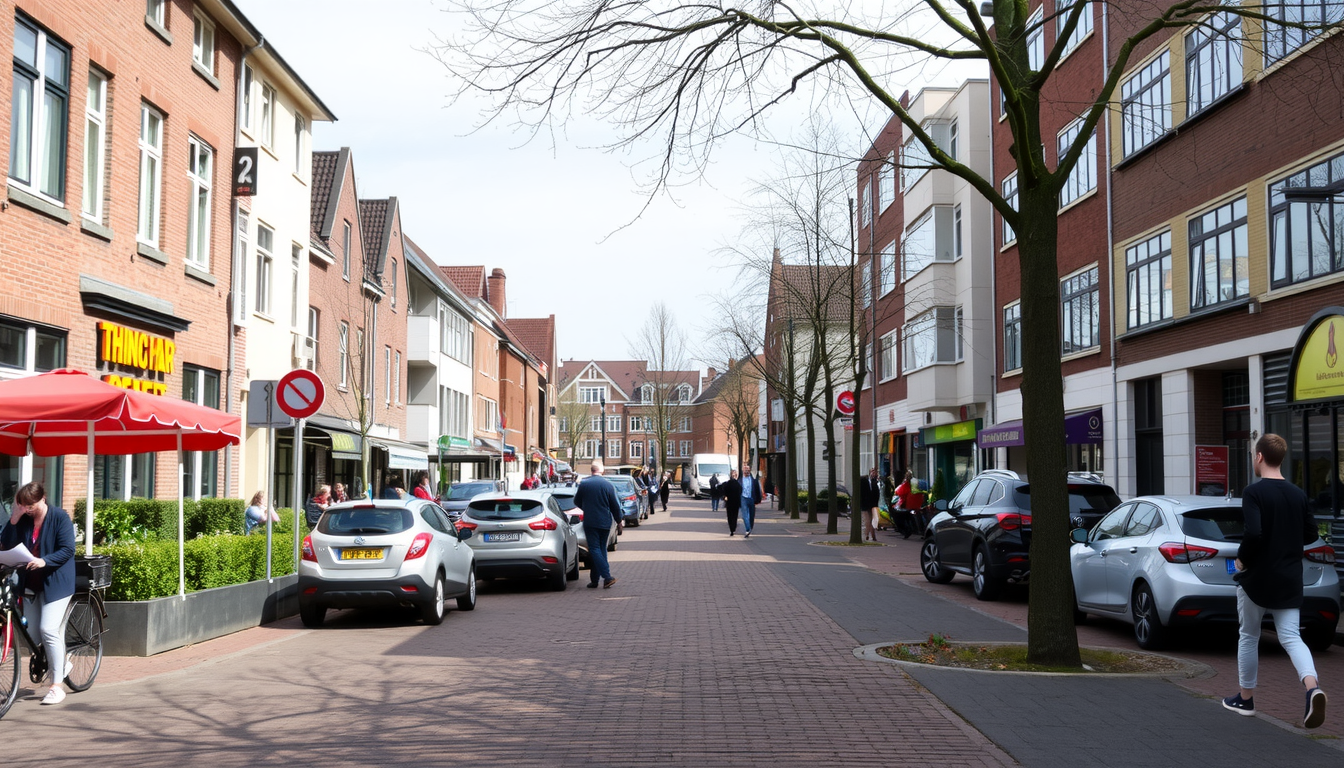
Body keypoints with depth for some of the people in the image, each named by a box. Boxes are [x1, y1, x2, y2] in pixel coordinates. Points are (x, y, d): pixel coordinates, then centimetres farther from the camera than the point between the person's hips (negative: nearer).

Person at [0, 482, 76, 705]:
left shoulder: (60, 517, -10)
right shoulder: (23, 519, 4)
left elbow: (67, 550, -15)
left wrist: (44, 561, -30)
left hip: (55, 582, -6)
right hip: (31, 582, 6)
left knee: (48, 630, -15)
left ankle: (57, 686, -10)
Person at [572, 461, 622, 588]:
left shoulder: (583, 483, -6)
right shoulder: (608, 484, -4)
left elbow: (577, 502, 8)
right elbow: (615, 505, 1)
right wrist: (619, 521, 13)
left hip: (590, 522, -3)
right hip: (605, 522, 3)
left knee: (594, 549, -3)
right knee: (601, 549, 13)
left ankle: (607, 576, -17)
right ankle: (595, 580, 15)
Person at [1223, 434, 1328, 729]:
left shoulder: (1254, 492, -14)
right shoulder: (1298, 495, 5)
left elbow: (1253, 533, -24)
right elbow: (1310, 534, 11)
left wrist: (1241, 559, -8)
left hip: (1257, 578, -4)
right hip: (1290, 580, 4)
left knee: (1249, 637, 12)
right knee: (1291, 637, 2)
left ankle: (1245, 698, 23)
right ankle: (1313, 688, -23)